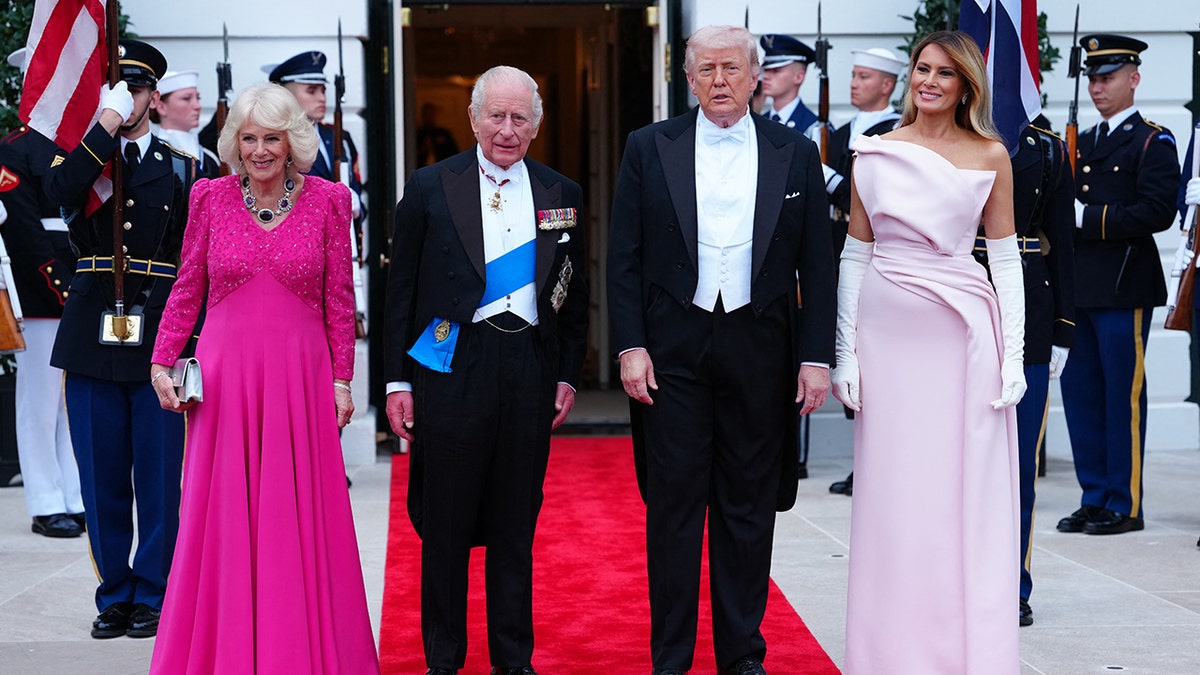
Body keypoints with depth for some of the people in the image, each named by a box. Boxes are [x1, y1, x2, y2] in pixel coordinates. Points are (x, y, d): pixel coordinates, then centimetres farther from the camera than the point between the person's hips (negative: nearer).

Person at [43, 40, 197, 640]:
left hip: (159, 339, -1)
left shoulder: (181, 168, 8)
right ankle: (114, 594, 19)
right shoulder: (81, 158, 11)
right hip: (92, 339, 2)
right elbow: (59, 192, -14)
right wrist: (106, 124, -14)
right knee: (102, 478, 7)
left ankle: (153, 594, 14)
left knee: (158, 478, 2)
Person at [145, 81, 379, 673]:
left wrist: (341, 379, 1)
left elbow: (339, 301, 4)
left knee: (299, 519, 3)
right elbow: (186, 291, 10)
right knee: (223, 517, 4)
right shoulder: (211, 198, 5)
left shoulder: (327, 200, 2)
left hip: (300, 378, -1)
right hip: (224, 376, 1)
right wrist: (162, 364, 2)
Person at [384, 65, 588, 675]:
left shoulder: (561, 194, 9)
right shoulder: (429, 187, 2)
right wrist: (398, 379, -2)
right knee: (445, 522, 4)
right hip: (451, 367, -2)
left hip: (530, 367, 2)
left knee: (516, 523, 10)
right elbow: (402, 290, 2)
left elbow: (574, 293, 13)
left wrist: (568, 374, 7)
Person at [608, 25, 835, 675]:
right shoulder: (649, 148, 4)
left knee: (750, 507, 8)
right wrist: (630, 346, -6)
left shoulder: (796, 153, 5)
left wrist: (816, 356, -1)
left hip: (760, 349, 1)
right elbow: (625, 259, 2)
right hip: (672, 349, -1)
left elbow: (817, 266, 5)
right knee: (673, 505, 2)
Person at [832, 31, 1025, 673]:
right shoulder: (873, 154, 6)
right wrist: (845, 352, 1)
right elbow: (855, 255, 6)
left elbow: (1006, 257, 5)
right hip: (888, 331, 1)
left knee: (967, 493, 3)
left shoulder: (990, 156, 4)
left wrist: (1014, 354, -2)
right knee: (892, 493, 5)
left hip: (963, 331, -1)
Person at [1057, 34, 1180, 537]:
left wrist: (1090, 218, -18)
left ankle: (1125, 505, 5)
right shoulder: (1082, 143, 19)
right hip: (1080, 286, 7)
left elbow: (1158, 211, -16)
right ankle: (1095, 498, 18)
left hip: (1124, 288, -7)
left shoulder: (1153, 142, -3)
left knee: (1123, 397, -2)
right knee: (1079, 394, 9)